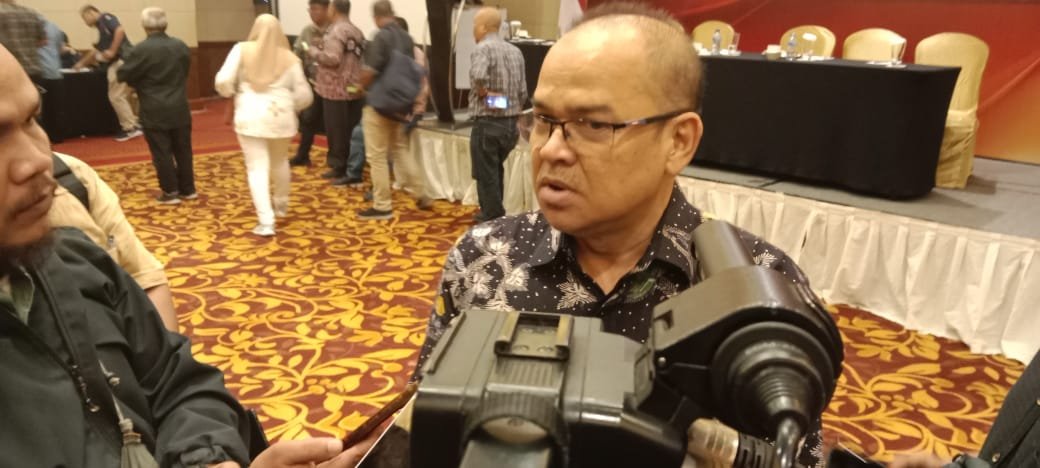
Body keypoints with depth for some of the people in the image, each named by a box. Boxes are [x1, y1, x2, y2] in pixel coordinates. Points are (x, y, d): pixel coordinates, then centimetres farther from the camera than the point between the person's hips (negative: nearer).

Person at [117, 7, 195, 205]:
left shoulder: (142, 49, -14)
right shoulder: (181, 46, 4)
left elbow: (122, 75, -8)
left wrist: (139, 81, 10)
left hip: (155, 112, -5)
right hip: (180, 109, 5)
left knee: (162, 153, 2)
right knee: (183, 149, 12)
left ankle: (170, 192, 7)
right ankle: (187, 189, 19)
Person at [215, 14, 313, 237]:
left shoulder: (242, 50, 0)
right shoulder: (289, 57, 4)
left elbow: (223, 82, -6)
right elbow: (304, 95, 4)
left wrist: (230, 92, 16)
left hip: (251, 117, -2)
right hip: (280, 117, 2)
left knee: (257, 169, 0)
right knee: (280, 162, 23)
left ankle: (266, 222, -7)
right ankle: (281, 205, 42)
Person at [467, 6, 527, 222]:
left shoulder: (482, 49, -13)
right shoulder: (515, 51, 9)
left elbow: (478, 76, -33)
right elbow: (523, 92, 10)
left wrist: (483, 94, -15)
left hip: (487, 123, -7)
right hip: (510, 123, 7)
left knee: (486, 175, 4)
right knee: (495, 172, 22)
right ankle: (492, 215, 32)